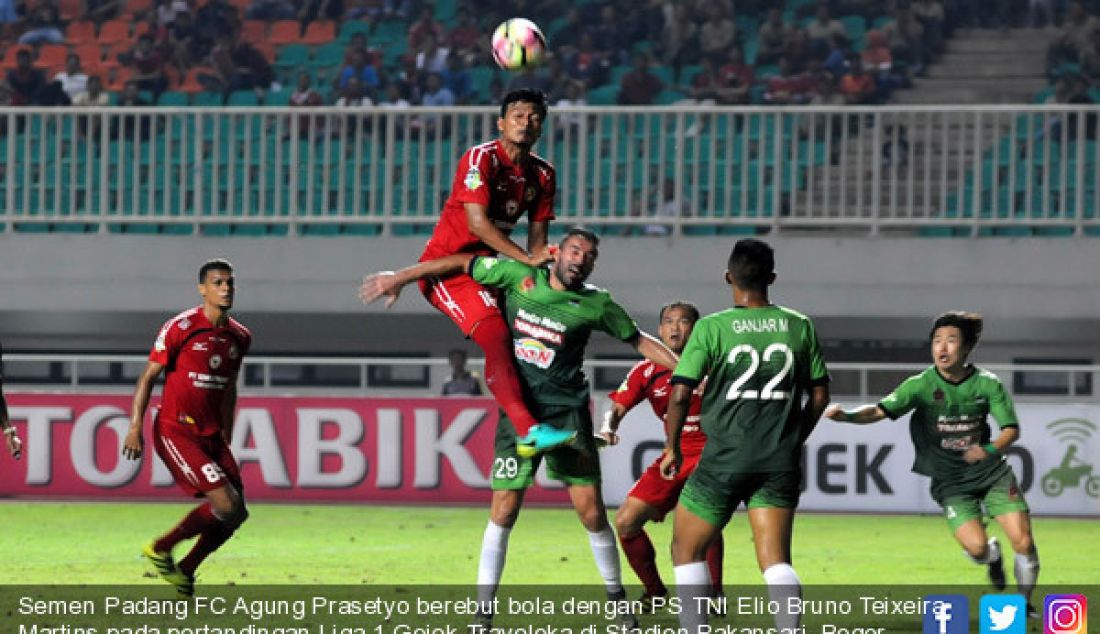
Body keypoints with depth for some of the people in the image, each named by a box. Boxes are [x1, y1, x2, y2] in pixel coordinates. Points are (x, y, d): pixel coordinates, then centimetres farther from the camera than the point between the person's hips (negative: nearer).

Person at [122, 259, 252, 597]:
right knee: (227, 505, -18)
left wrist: (226, 439, 23)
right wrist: (135, 427, -12)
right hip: (175, 431, -7)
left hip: (211, 435, 7)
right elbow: (148, 377, -7)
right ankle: (160, 550, 1)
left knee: (235, 514, 1)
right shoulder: (181, 328, -11)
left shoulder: (239, 337, 9)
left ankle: (185, 571, 20)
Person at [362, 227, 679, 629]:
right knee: (504, 511, -4)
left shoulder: (596, 304, -1)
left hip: (567, 411, 0)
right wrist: (400, 278, 8)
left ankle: (616, 599, 17)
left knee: (591, 511, -3)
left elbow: (639, 341, 9)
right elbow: (462, 263, 8)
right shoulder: (520, 276, 0)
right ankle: (483, 612, 3)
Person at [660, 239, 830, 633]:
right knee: (776, 561, 1)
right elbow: (819, 394, 10)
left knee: (687, 550, 13)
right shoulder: (800, 327, 4)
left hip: (725, 457, -3)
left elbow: (680, 394, -8)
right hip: (780, 462, 3)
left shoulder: (711, 328, -6)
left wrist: (672, 448, 7)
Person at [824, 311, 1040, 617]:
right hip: (950, 481, -1)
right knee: (975, 547, -22)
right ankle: (992, 556, 19)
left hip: (991, 471, 1)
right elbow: (880, 410, -18)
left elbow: (1011, 429, -3)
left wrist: (990, 449, -24)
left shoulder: (987, 383, -6)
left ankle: (1024, 603, 21)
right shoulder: (922, 385, -10)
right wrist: (847, 415, -37)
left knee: (1023, 542, -9)